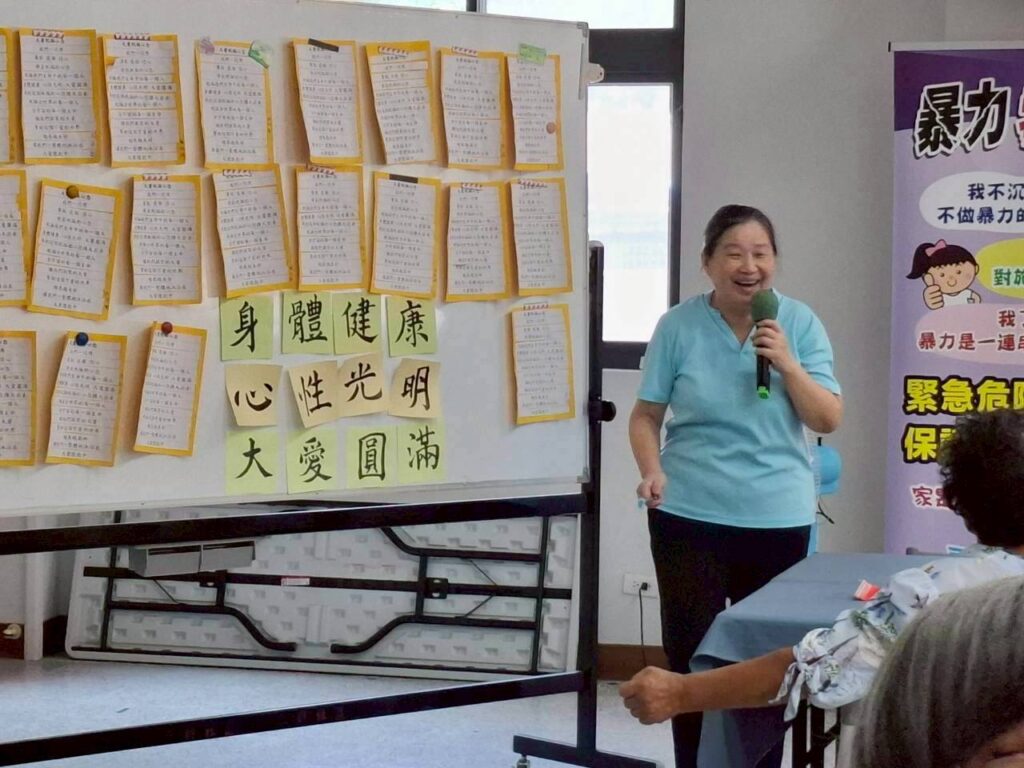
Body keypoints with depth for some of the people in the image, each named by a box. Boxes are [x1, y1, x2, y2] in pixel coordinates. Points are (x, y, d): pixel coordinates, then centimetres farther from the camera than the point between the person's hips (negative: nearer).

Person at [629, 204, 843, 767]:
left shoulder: (799, 324, 0)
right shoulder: (679, 326, -2)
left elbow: (828, 419, -3)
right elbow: (646, 415, 3)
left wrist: (787, 365, -16)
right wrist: (652, 470, -14)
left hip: (779, 518, 1)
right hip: (689, 516, -1)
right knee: (692, 655, 1)